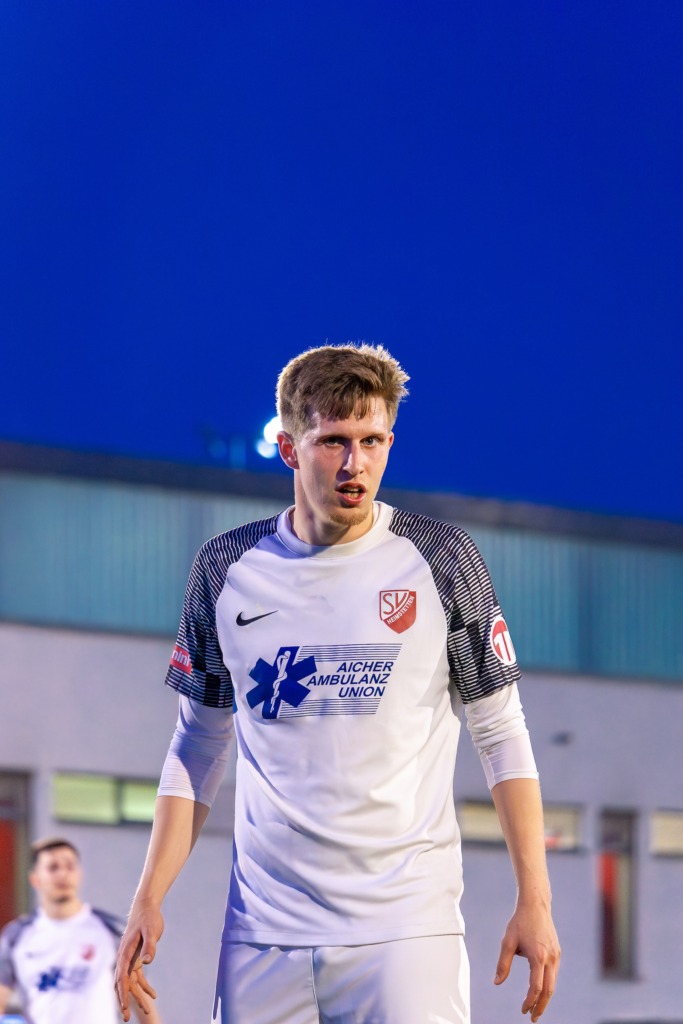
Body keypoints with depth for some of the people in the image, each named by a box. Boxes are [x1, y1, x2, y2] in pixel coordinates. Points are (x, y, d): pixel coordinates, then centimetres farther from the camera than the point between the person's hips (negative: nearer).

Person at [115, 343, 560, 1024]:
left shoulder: (439, 561, 1)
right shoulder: (227, 569, 7)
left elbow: (502, 735, 4)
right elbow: (198, 745, 14)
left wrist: (534, 901, -2)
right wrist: (149, 899, 5)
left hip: (407, 924, -2)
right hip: (263, 934, 2)